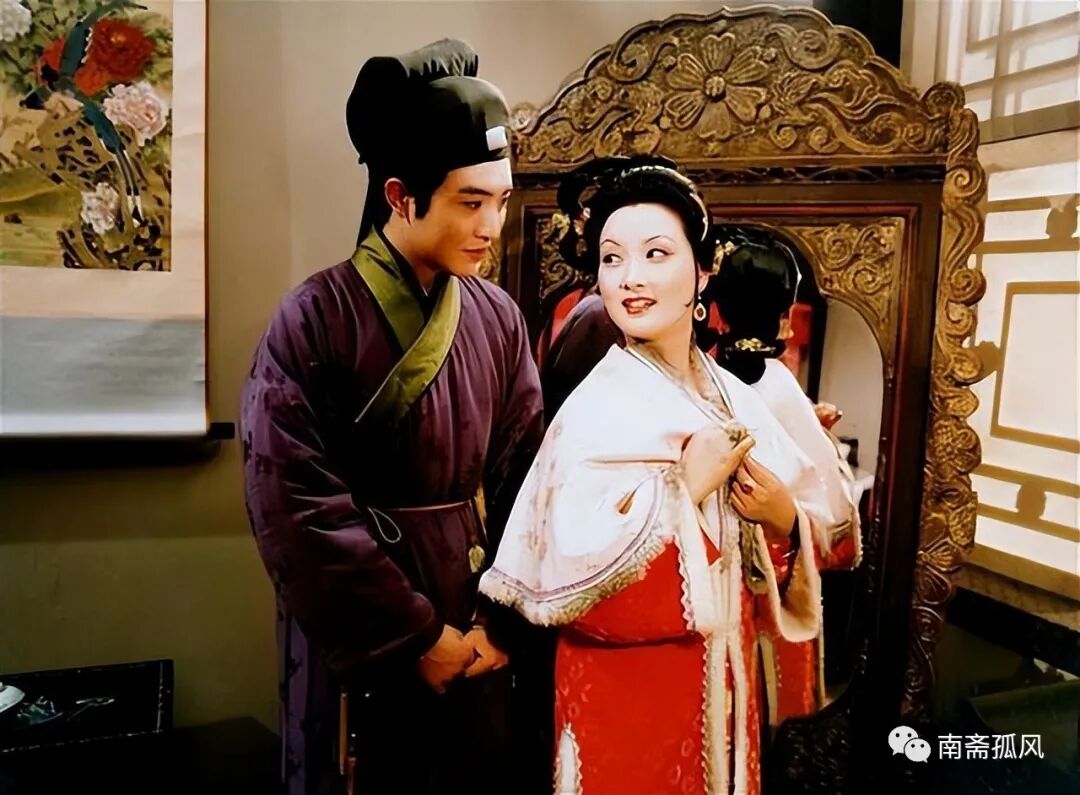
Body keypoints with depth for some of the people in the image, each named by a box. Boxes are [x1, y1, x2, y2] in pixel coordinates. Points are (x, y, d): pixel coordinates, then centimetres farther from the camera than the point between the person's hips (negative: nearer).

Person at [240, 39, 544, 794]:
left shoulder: (499, 317, -1)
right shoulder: (314, 321, -15)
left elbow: (527, 474, 0)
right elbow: (300, 512, -17)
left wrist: (501, 621, -7)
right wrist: (418, 637, -13)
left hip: (477, 641, 5)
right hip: (360, 651, -4)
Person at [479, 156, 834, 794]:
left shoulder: (736, 399, -2)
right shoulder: (597, 411, -19)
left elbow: (811, 536, 6)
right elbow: (573, 590, -26)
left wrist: (785, 519, -15)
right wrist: (687, 489, -24)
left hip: (723, 683, 6)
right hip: (626, 691, -5)